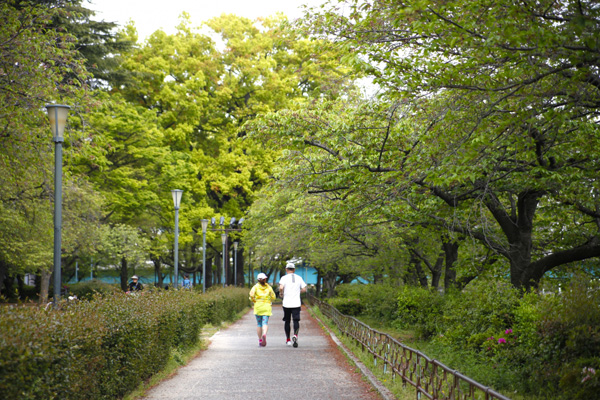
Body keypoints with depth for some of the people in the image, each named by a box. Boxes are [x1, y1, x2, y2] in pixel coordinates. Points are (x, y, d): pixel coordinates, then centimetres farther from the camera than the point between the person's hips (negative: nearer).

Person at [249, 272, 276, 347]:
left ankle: (260, 340, 13)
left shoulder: (255, 287, 2)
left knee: (259, 324, 11)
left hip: (258, 307, 0)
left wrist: (253, 301, 3)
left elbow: (251, 295, -14)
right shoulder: (268, 287, 5)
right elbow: (273, 297, 4)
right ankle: (264, 334, -36)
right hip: (266, 307, 0)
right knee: (265, 323, -7)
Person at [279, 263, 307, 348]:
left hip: (286, 303, -1)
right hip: (296, 303, 1)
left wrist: (281, 294, 2)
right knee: (296, 320, -2)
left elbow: (281, 287, -17)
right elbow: (304, 289, 4)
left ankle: (288, 340, 19)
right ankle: (295, 335, -28)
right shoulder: (299, 278, 7)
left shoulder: (284, 278, -1)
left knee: (287, 321, 11)